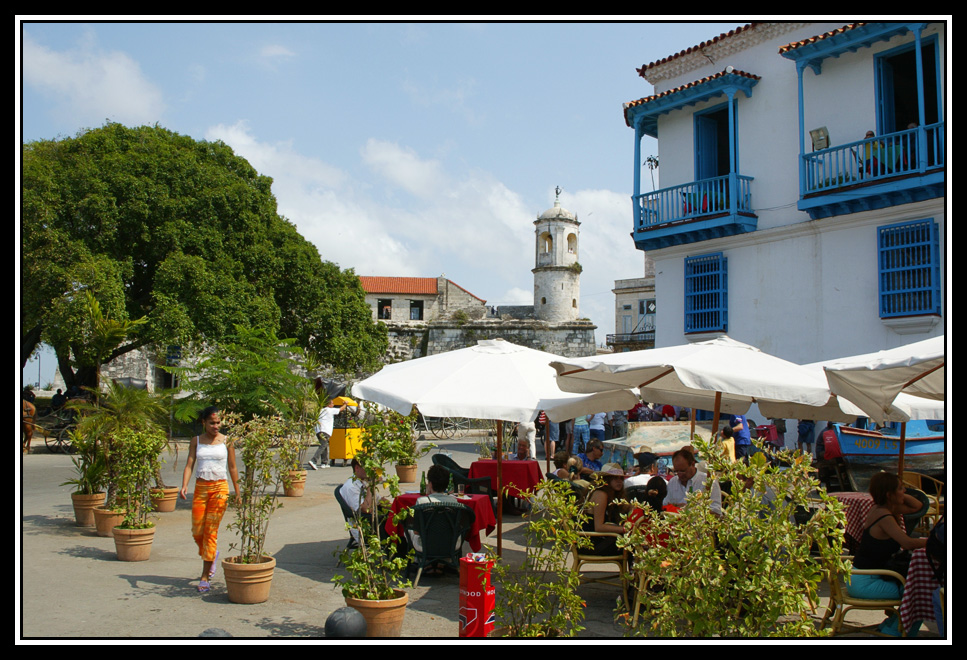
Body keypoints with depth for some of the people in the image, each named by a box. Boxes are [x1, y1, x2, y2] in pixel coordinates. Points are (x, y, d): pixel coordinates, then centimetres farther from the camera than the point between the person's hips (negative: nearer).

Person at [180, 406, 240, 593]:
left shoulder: (226, 441, 1)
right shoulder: (196, 441, 7)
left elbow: (232, 468, 6)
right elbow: (189, 464, 1)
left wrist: (237, 492, 7)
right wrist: (184, 485, -15)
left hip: (220, 488, -3)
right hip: (200, 488, 3)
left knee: (211, 531, -4)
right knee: (197, 531, 4)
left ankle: (205, 576, 2)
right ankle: (212, 555, 36)